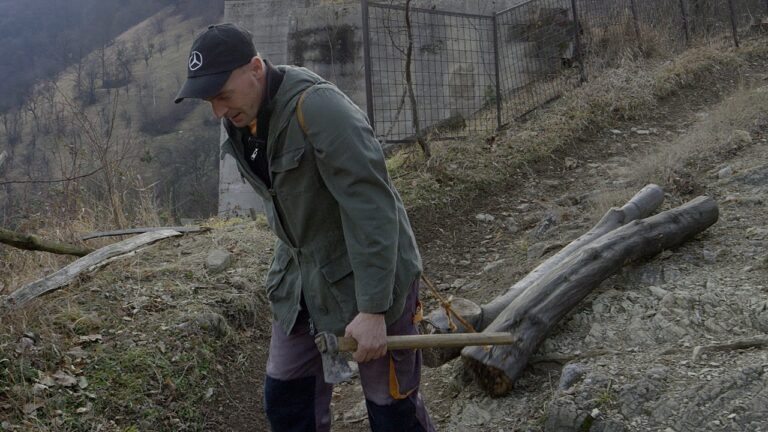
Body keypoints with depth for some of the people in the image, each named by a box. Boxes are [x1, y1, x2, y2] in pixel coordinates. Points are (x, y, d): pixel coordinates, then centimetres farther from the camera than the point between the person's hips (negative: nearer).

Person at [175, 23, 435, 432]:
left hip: (369, 277, -7)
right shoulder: (240, 120, 1)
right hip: (300, 276, 7)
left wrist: (372, 309, -27)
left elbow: (371, 207, -27)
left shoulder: (319, 108, -25)